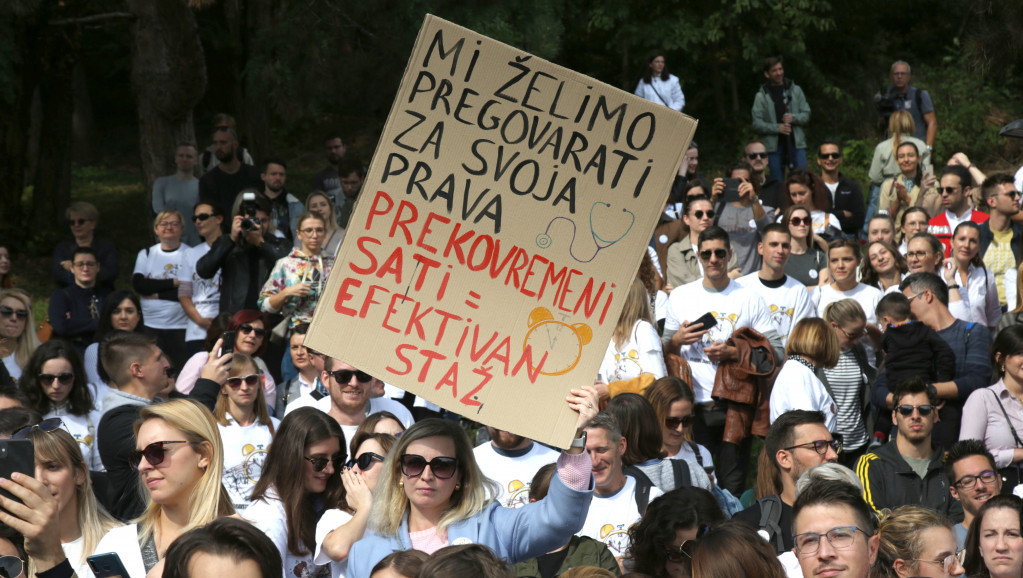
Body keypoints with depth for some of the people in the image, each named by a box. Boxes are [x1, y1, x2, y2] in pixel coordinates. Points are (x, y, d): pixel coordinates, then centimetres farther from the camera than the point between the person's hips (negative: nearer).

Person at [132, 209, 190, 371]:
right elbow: (138, 285, -3)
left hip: (180, 327, -3)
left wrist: (156, 293, -7)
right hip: (150, 327, 3)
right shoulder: (146, 254, 12)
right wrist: (173, 282, -8)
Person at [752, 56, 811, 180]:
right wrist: (777, 128, -16)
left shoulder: (795, 90, 10)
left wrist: (794, 118, -11)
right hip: (774, 145, -1)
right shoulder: (761, 96, 2)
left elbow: (806, 114, 10)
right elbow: (757, 124, -2)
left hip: (796, 143, 1)